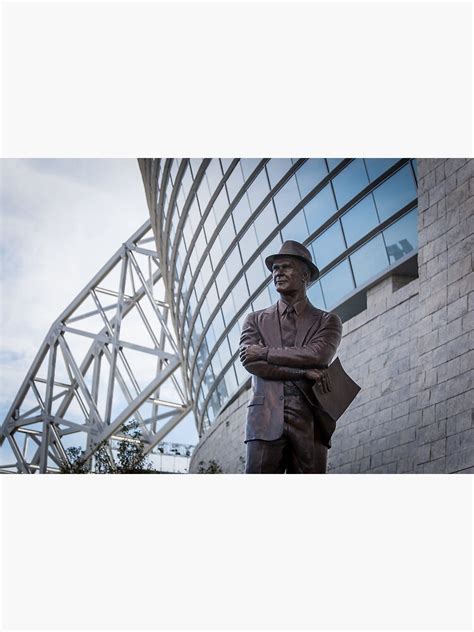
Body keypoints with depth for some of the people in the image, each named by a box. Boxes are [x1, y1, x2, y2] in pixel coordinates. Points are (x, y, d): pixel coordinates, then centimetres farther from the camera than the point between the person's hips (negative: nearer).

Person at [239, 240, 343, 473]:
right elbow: (251, 363, 1)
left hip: (309, 421, 0)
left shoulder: (328, 321, 14)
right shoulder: (256, 320, 18)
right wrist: (304, 372, -7)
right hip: (266, 419, 0)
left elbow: (318, 355, -6)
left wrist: (265, 352, -3)